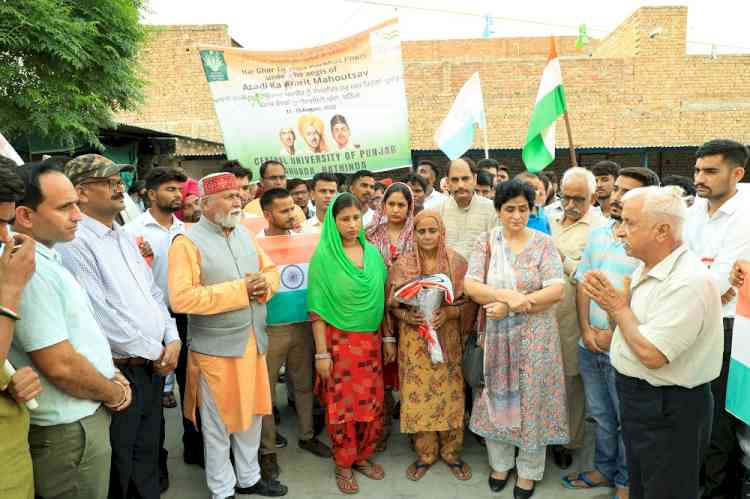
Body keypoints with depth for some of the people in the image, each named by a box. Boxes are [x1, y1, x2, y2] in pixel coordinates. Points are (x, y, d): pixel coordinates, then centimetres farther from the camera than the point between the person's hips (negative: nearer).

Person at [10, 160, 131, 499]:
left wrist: (111, 376, 6)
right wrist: (114, 393, -11)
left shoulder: (45, 258, 7)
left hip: (83, 418, 9)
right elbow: (60, 366, -26)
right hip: (68, 433, -9)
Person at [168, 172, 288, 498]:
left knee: (252, 414, 18)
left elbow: (270, 270, 15)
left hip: (253, 342, 6)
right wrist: (239, 289, -22)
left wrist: (264, 284, -10)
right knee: (219, 423, 9)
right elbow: (181, 299, -24)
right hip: (216, 349, -6)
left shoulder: (244, 233, 8)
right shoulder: (188, 242, -14)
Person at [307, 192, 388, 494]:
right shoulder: (324, 255, -10)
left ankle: (362, 456, 31)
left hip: (370, 339, 4)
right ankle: (343, 465, 26)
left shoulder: (373, 252, 3)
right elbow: (317, 308, -10)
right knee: (342, 405, 7)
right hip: (339, 341, -4)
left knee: (372, 402, 10)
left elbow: (381, 298, 9)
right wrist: (321, 352, -12)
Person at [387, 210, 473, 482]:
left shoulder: (456, 262, -4)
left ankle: (451, 452, 27)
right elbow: (392, 306, 1)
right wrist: (407, 316, -18)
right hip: (414, 340, 0)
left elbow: (467, 303, -1)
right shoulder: (402, 264, -4)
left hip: (447, 338, 0)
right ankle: (425, 453, 25)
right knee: (418, 395, 5)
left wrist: (447, 312, -18)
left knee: (449, 394, 6)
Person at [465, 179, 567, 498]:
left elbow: (556, 291, -14)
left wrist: (509, 306, -20)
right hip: (497, 335, 2)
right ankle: (500, 462, 35)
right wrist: (507, 294, -24)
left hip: (535, 336, -1)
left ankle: (529, 470, 29)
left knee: (532, 399, 9)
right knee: (498, 397, 13)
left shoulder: (543, 243, -5)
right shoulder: (486, 242, 0)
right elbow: (470, 286, -9)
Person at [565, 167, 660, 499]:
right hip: (590, 345, 6)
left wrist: (615, 335, -12)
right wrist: (585, 330, -2)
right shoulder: (597, 234, 6)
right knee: (601, 415, 21)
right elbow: (582, 283, 7)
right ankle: (604, 469, 40)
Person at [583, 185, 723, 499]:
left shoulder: (688, 282, -26)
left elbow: (651, 354, -28)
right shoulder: (647, 268, 5)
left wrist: (619, 307, -16)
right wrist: (612, 303, -6)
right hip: (636, 396, 9)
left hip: (668, 408, -9)